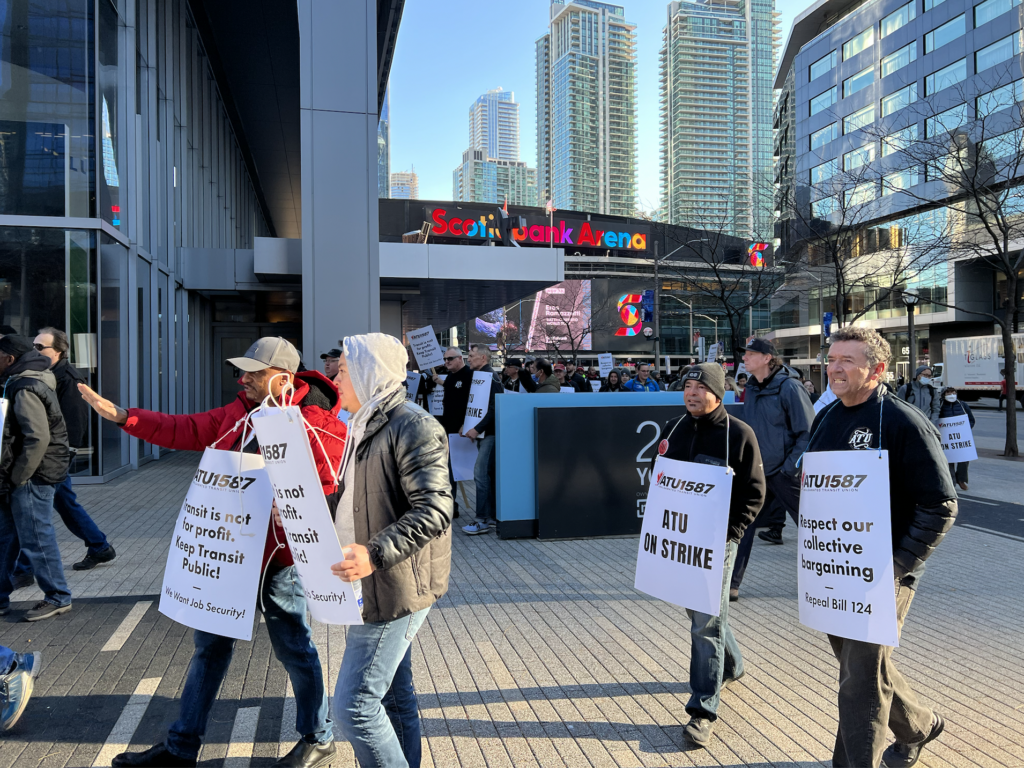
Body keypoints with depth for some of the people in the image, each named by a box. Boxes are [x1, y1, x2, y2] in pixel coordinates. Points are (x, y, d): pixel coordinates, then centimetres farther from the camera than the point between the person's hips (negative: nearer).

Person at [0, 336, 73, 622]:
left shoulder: (26, 390, -17)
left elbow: (39, 438, -25)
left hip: (33, 478, -10)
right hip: (25, 477, 10)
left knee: (36, 539, -1)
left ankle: (57, 598, 10)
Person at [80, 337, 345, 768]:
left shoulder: (317, 426, -19)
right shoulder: (241, 412, 5)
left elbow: (337, 488, -19)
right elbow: (189, 431, 13)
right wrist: (121, 416, 11)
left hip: (278, 558, -8)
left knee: (293, 649, 8)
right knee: (210, 644, 19)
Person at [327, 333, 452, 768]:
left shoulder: (414, 427, -17)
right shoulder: (368, 427, 15)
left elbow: (433, 510, -25)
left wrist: (375, 554, -33)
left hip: (395, 590, -10)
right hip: (372, 588, 10)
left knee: (354, 704, -7)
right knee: (393, 697, 19)